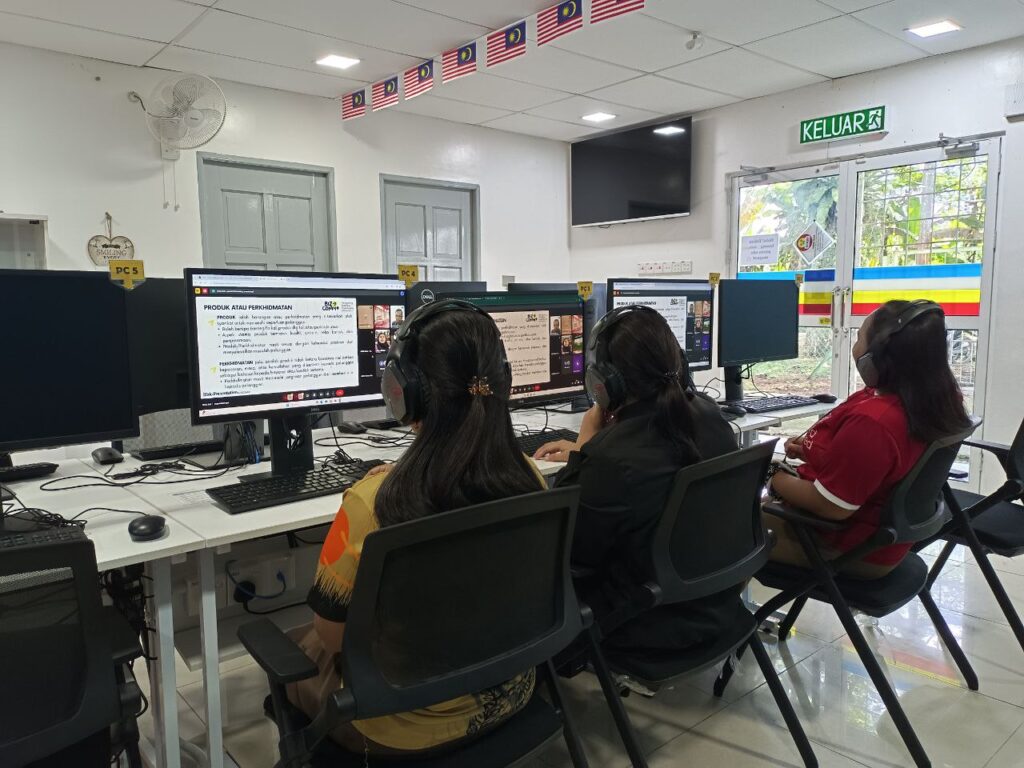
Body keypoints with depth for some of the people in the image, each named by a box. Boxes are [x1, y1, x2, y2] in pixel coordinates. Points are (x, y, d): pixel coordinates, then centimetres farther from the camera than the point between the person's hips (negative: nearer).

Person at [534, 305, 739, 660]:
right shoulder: (709, 415, -7)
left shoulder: (611, 457, -33)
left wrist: (585, 440, -15)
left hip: (651, 624, -7)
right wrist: (583, 454, 17)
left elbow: (569, 547, -16)